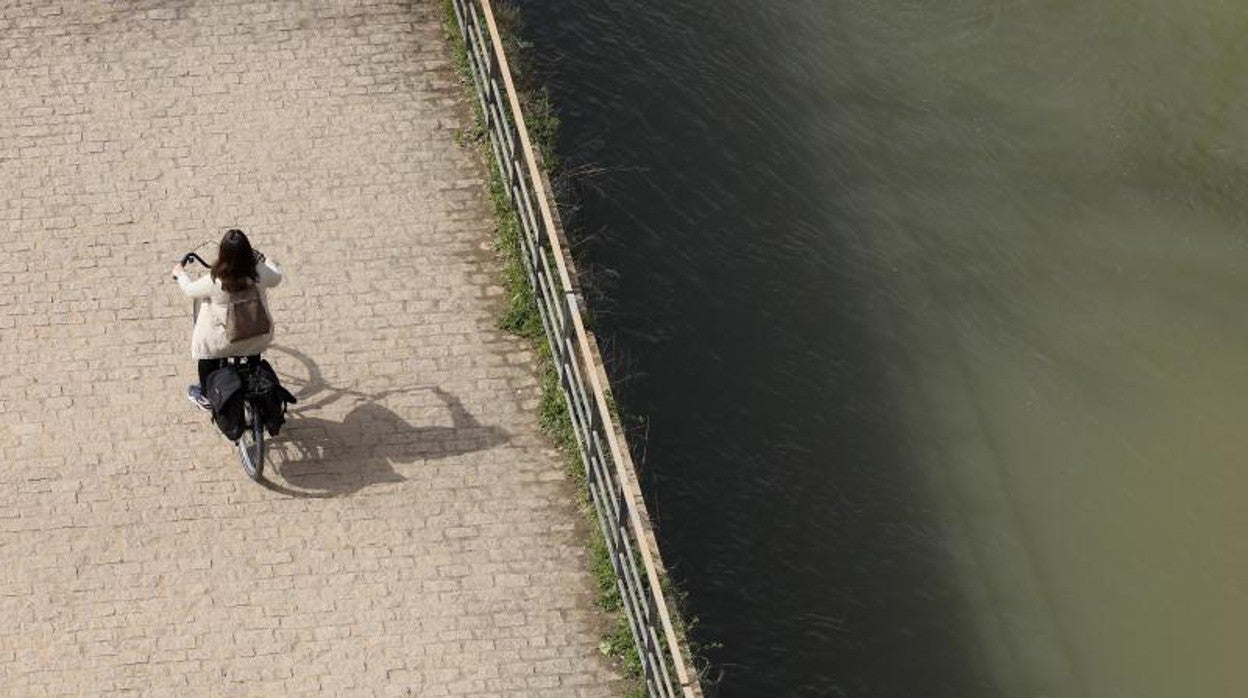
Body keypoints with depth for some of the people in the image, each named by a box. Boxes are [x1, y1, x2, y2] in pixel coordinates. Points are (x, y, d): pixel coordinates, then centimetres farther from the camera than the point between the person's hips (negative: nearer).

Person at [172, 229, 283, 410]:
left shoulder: (213, 281, -30)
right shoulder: (259, 272, -24)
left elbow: (191, 290, -9)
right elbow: (276, 277, -1)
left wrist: (180, 274, 11)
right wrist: (263, 259, 17)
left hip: (223, 340, -2)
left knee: (205, 347, 28)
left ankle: (206, 395, 44)